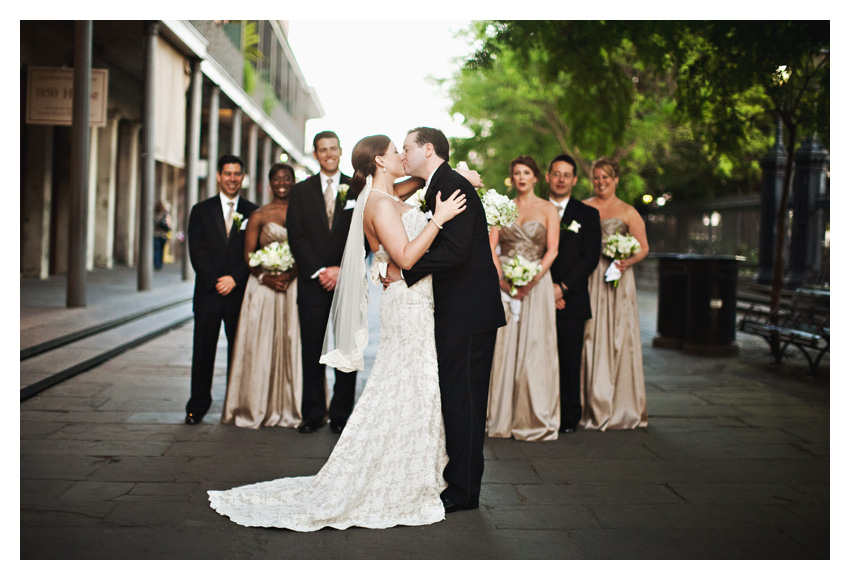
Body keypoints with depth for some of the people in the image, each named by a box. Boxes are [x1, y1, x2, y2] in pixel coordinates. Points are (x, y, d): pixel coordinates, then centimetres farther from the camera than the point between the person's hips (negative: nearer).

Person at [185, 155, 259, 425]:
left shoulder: (253, 213, 7)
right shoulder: (201, 210, 8)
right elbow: (196, 250, 1)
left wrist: (235, 279, -11)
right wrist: (215, 282, -10)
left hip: (239, 293, 0)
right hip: (208, 294, 0)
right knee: (203, 350, 2)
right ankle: (198, 405, 9)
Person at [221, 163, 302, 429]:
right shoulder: (258, 216, 7)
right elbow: (249, 255, 3)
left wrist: (291, 274, -14)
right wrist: (264, 277, -13)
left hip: (295, 285, 1)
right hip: (263, 287, 0)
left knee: (292, 344, 1)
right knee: (261, 345, -1)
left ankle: (290, 407, 10)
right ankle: (259, 407, 8)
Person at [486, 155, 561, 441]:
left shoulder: (548, 209, 5)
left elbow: (552, 249, -3)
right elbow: (491, 245, 3)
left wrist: (532, 280, -14)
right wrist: (500, 278, -11)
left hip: (536, 282, -2)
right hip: (504, 283, 2)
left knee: (534, 347, -4)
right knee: (502, 344, 0)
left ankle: (533, 418, 2)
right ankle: (501, 417, 7)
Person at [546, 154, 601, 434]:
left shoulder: (588, 214, 9)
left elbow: (590, 257, 0)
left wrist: (562, 287, -9)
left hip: (571, 299, 0)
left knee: (570, 361, 1)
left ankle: (569, 418, 9)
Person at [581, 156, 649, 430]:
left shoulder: (628, 212, 6)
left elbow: (644, 247, 4)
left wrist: (628, 261, -15)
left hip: (617, 279, -2)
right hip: (588, 279, 2)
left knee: (618, 339, -3)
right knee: (590, 339, -2)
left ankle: (622, 408, 7)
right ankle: (594, 405, 6)